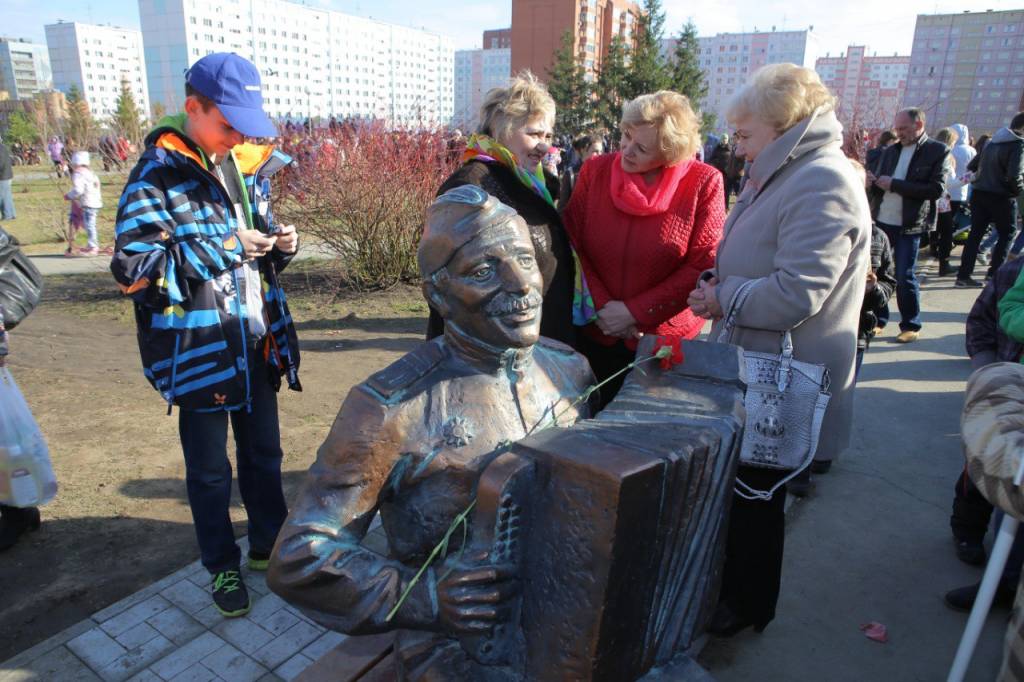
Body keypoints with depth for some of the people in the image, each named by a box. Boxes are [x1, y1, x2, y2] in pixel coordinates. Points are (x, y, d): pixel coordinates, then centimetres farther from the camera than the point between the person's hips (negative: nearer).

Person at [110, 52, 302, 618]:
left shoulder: (248, 167, 6)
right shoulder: (157, 175, -12)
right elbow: (133, 269, -19)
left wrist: (280, 246, -6)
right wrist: (221, 248, -24)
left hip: (256, 344, 6)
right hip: (198, 351, -5)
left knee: (264, 452, 19)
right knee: (209, 468, 12)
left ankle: (268, 544, 39)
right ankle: (222, 566, 32)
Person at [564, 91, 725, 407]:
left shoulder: (704, 183, -11)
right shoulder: (595, 170, -4)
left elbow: (705, 266, -13)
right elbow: (573, 244, -3)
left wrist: (634, 312, -14)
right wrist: (600, 307, -13)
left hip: (667, 340, -2)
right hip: (596, 337, 2)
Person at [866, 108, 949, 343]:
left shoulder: (938, 151, -3)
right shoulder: (890, 151, 11)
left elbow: (937, 189, -13)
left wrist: (894, 184, -18)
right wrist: (872, 183, -10)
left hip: (909, 226, -5)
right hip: (880, 221, 5)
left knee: (904, 277, -1)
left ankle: (911, 326, 14)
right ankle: (877, 319, 22)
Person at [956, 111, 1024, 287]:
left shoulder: (991, 142, 12)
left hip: (978, 194, 6)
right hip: (1001, 197, -6)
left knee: (975, 234, 7)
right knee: (1007, 234, 7)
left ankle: (964, 275, 4)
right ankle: (994, 273, 2)